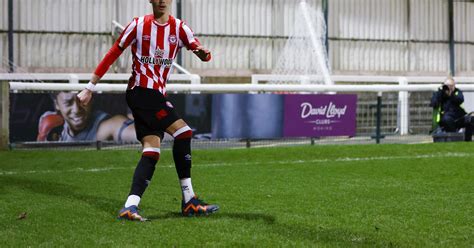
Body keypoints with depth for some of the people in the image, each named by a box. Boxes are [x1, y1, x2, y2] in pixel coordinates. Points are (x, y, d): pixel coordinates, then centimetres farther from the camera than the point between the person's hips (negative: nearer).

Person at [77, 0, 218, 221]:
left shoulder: (179, 28, 6)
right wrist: (90, 88, 3)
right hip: (140, 91, -5)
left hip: (157, 95, 5)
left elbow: (201, 52, -7)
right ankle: (188, 200, -12)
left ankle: (130, 206, -8)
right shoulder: (138, 25, -2)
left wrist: (203, 53, -33)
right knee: (182, 131, -17)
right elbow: (112, 55, 3)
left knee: (152, 150, -5)